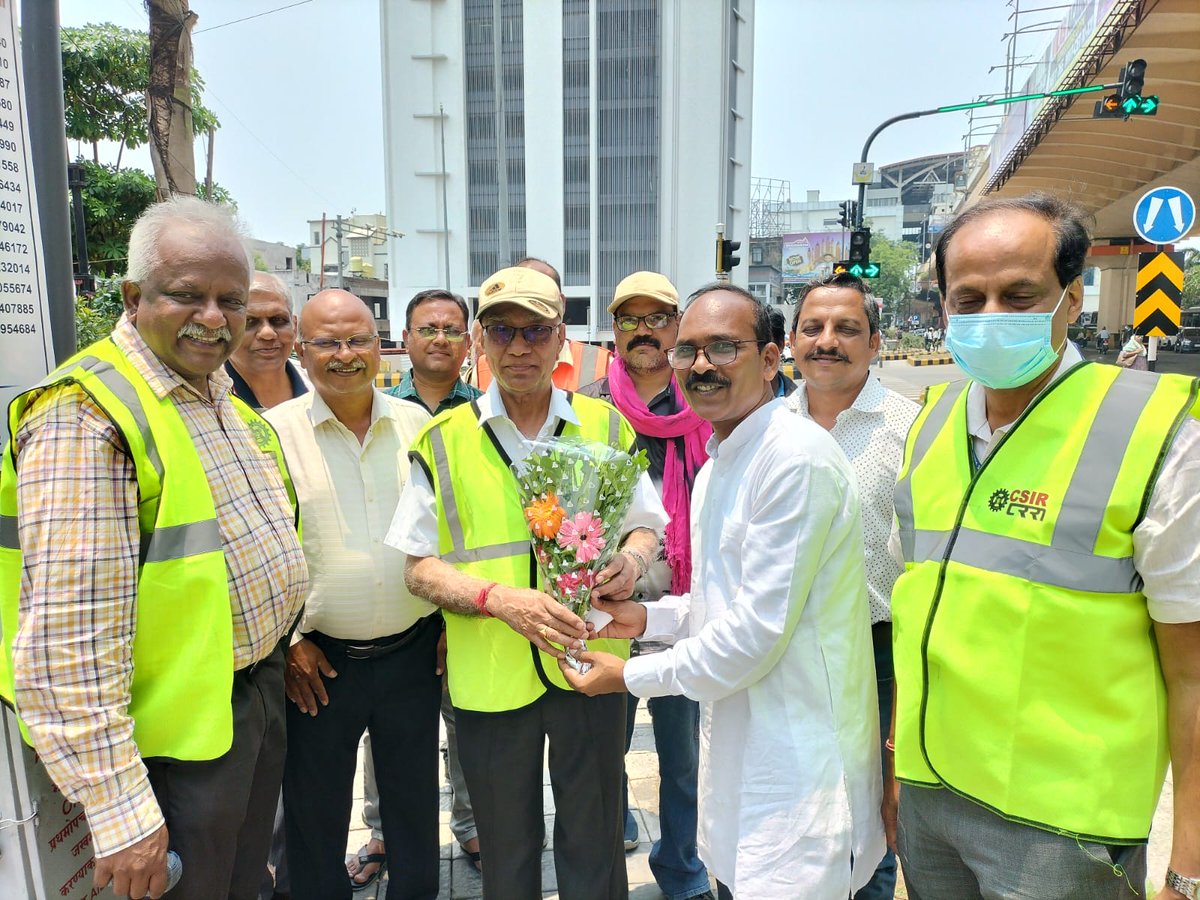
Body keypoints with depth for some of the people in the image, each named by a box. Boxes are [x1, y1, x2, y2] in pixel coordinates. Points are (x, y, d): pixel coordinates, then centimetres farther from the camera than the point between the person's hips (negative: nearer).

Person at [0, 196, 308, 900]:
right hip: (180, 735, -8)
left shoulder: (227, 402, 8)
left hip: (260, 691, 8)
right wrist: (119, 810, -25)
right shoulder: (86, 417, -21)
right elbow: (68, 638, -26)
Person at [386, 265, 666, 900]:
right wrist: (497, 597, -21)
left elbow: (646, 523, 11)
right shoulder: (443, 440, -2)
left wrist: (631, 557, -12)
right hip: (489, 675, 0)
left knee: (594, 845, 15)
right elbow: (419, 568, -3)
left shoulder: (605, 425, 2)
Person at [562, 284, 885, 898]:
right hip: (738, 746, 9)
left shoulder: (796, 459, -21)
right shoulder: (716, 466, 11)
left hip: (796, 768, -9)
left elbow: (757, 630, -23)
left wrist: (631, 676, -12)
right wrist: (649, 616, 4)